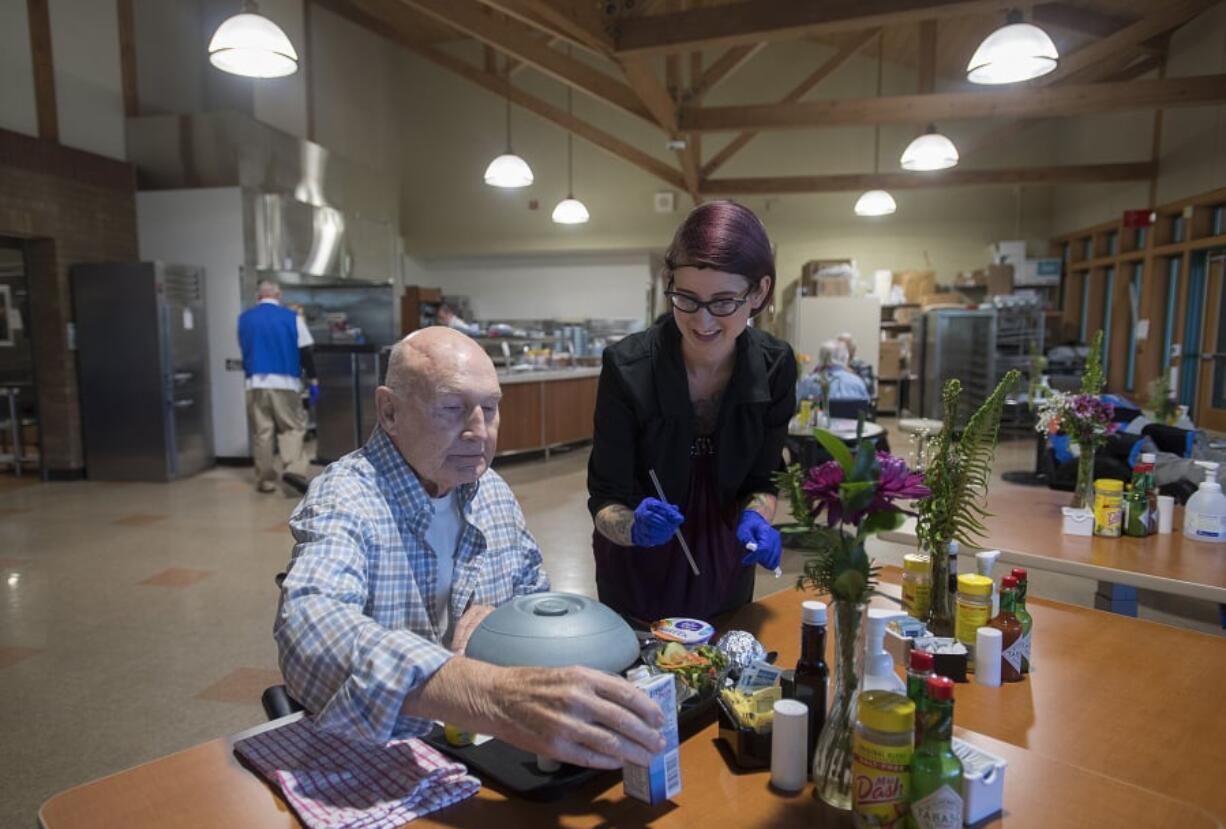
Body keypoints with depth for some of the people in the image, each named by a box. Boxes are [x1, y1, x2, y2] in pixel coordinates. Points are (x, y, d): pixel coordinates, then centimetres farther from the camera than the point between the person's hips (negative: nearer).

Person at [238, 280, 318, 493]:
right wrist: (313, 380, 2)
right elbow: (305, 352, -2)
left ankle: (265, 480, 10)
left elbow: (244, 350, 19)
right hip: (286, 382, -2)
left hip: (256, 383, 2)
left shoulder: (244, 319, 8)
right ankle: (293, 469, -14)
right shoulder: (291, 317, 0)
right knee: (293, 427, 5)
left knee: (261, 433, 7)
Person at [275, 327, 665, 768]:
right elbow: (313, 626, -40)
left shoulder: (494, 492, 2)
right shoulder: (343, 500, -20)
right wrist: (492, 696, -54)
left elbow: (536, 593, 14)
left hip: (482, 749, 6)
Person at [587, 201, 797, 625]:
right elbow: (605, 499, -21)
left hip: (724, 568, 3)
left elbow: (761, 478, -4)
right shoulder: (628, 367, -26)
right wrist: (635, 525, -41)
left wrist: (755, 519, -24)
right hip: (640, 575, -3)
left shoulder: (775, 366, -17)